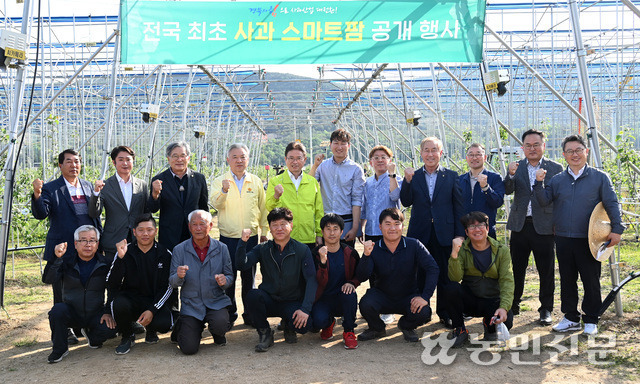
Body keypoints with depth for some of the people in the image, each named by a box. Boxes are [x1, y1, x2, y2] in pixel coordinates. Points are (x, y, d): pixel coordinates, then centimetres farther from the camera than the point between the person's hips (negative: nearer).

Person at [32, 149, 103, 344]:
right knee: (63, 294, 5)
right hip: (63, 250, -4)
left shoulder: (87, 186, 12)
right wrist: (37, 195, -32)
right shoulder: (50, 188, -2)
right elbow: (41, 214, -14)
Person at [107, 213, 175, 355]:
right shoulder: (125, 252, -1)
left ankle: (151, 330, 13)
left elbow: (168, 287, -2)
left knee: (164, 324, -29)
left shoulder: (165, 254, -1)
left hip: (155, 301, 0)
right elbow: (111, 284, -10)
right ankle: (127, 336, 0)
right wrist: (120, 257, -24)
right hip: (130, 299, 0)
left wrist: (152, 310, -15)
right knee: (120, 304, -34)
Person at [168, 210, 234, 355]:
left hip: (216, 301, 0)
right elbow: (173, 283, -2)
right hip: (191, 305, 0)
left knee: (220, 324, -32)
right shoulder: (179, 250, -2)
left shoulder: (221, 248, 0)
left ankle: (218, 333, 9)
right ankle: (182, 328, 23)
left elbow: (230, 276, 5)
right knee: (189, 348, -14)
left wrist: (225, 280, -19)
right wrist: (179, 276, -26)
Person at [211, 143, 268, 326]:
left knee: (249, 277, 8)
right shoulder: (219, 181, 3)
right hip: (228, 237, -1)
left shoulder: (256, 181, 8)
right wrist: (224, 191, -32)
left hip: (251, 237, 1)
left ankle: (250, 314, 19)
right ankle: (229, 314, 18)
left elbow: (263, 208, 13)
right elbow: (216, 204, -13)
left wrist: (264, 232, 11)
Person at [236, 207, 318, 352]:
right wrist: (243, 242, -27)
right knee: (253, 296, -31)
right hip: (268, 300, 1)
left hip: (292, 302, -1)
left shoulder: (302, 250, -4)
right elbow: (241, 265, -11)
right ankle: (265, 333, -5)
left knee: (303, 325, -30)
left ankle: (288, 326, 10)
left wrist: (305, 309, -23)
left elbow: (312, 280, -12)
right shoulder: (263, 249, 2)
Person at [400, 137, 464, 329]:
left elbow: (458, 206, 2)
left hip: (444, 233, -1)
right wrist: (407, 181, -16)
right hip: (419, 233, 1)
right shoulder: (413, 176, 6)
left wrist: (460, 233, -2)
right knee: (419, 275, 8)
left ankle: (445, 313, 20)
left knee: (445, 275, 7)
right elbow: (406, 202, -3)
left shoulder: (451, 176, 4)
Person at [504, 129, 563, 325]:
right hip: (520, 225, 2)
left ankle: (546, 309, 19)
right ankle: (513, 305, 26)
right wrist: (510, 175, -24)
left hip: (544, 226, -2)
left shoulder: (555, 168, 0)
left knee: (546, 271, 5)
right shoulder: (517, 167, 7)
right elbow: (508, 191, -6)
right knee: (516, 268, 12)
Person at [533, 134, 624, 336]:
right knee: (567, 280, 11)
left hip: (589, 240, -3)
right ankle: (571, 318, 23)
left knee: (591, 281, 4)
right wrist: (539, 183, -14)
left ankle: (591, 320, 19)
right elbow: (544, 202, 2)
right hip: (563, 239, 3)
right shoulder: (557, 179, 9)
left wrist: (616, 229, -7)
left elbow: (612, 204, 1)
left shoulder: (599, 177, 2)